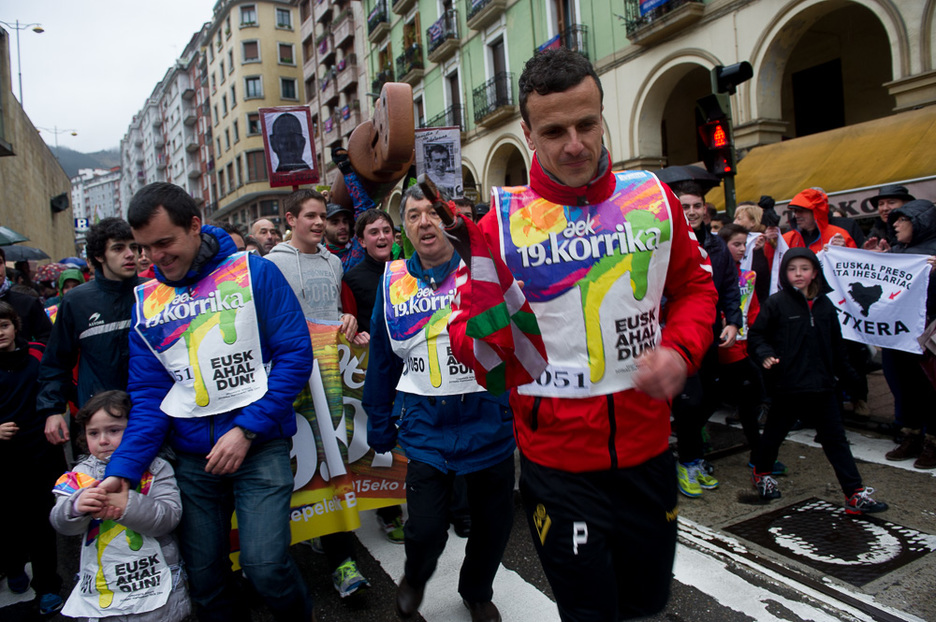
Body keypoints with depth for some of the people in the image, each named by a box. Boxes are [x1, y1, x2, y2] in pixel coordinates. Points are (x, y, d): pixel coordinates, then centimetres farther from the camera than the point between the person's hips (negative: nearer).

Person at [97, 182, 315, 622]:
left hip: (259, 442, -4)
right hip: (191, 455, 4)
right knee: (203, 576, 10)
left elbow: (295, 354, -9)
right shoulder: (146, 301, 7)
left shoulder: (253, 273, -5)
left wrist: (246, 430, -13)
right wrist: (123, 469, -7)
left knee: (264, 564, -11)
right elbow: (148, 393, 7)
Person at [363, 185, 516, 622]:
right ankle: (415, 578, 37)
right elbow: (382, 360, 9)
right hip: (425, 425, 1)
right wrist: (379, 426, 11)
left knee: (494, 520, 14)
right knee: (426, 528, -1)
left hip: (489, 419, 0)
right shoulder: (393, 282, 2)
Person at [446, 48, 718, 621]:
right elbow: (468, 323, -4)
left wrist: (680, 350, -8)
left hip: (648, 449, 3)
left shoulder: (654, 198, -1)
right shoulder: (503, 222, -9)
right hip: (557, 461, -3)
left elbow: (694, 286, 10)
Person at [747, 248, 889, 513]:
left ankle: (855, 493, 14)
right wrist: (765, 354, -22)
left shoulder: (824, 305, 8)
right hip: (788, 384, -4)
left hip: (822, 385, 4)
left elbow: (836, 346, 17)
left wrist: (847, 373, 21)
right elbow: (756, 335, -5)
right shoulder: (776, 303, -6)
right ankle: (761, 472, 34)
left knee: (835, 438, 9)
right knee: (775, 431, 11)